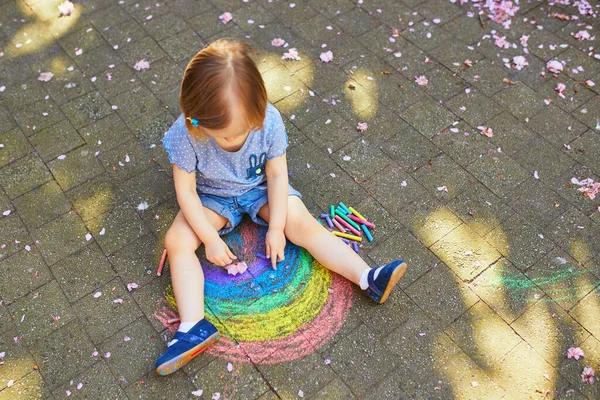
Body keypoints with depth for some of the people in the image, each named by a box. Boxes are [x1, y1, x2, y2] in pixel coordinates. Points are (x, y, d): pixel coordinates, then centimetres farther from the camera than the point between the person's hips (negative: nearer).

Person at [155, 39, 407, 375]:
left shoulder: (269, 120, -28)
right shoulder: (185, 134, -30)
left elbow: (277, 174, -16)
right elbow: (186, 190, -19)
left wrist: (276, 227, -15)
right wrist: (210, 238, -19)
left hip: (260, 188, 0)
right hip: (213, 196, 0)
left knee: (303, 224, -18)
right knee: (177, 241, -20)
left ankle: (368, 278, -19)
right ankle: (194, 326, -25)